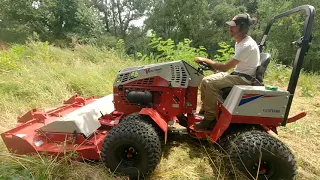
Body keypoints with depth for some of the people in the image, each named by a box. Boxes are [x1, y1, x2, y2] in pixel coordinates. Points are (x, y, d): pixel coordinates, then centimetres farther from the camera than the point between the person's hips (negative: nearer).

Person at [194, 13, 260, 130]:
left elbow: (225, 67, -26)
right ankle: (204, 111, 12)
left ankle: (209, 119, -15)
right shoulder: (240, 42, 8)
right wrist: (211, 63, 3)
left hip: (244, 79, -10)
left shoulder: (247, 45, -24)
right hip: (237, 74, 10)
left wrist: (205, 60, -18)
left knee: (211, 84, -26)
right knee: (205, 80, 2)